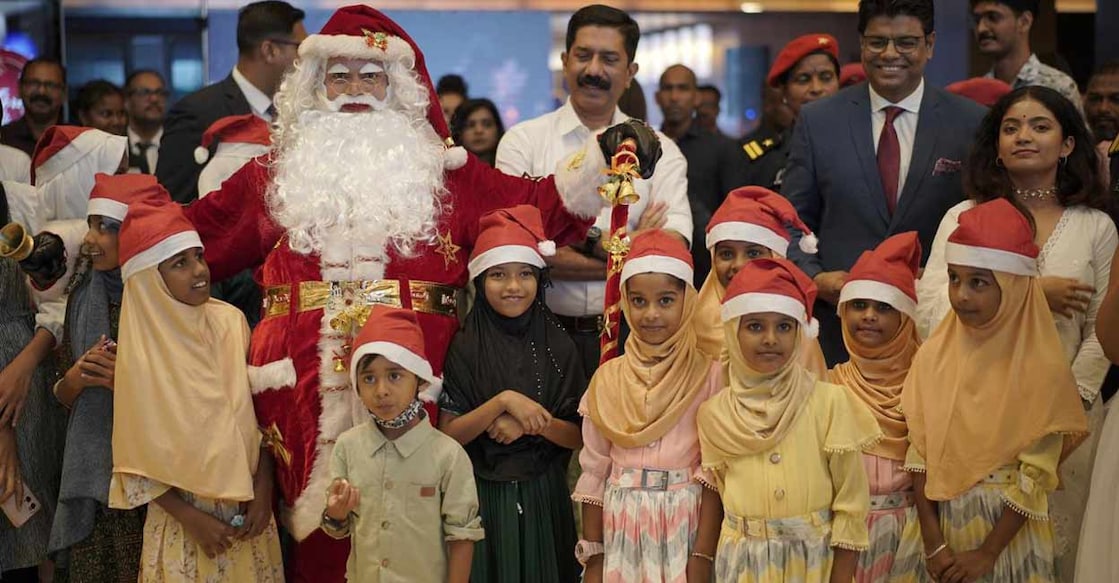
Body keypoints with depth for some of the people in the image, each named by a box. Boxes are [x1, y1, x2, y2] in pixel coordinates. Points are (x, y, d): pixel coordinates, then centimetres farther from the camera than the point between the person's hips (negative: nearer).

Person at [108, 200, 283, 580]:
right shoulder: (141, 352, -12)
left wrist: (263, 489, -4)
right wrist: (191, 519, -12)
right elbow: (137, 462, -8)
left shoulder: (230, 321, -4)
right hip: (184, 521, -3)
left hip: (247, 510, 3)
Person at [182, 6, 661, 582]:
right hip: (303, 384, 1)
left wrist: (601, 157, -8)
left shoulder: (444, 173, 11)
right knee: (320, 534, 1)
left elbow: (536, 207, 3)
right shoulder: (276, 174, 15)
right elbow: (192, 236, 14)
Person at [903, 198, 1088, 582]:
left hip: (1007, 527, -3)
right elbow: (919, 454, -2)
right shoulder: (933, 356, -3)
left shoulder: (1042, 369, -12)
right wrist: (933, 543, -7)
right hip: (942, 520, 3)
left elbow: (1035, 477, -12)